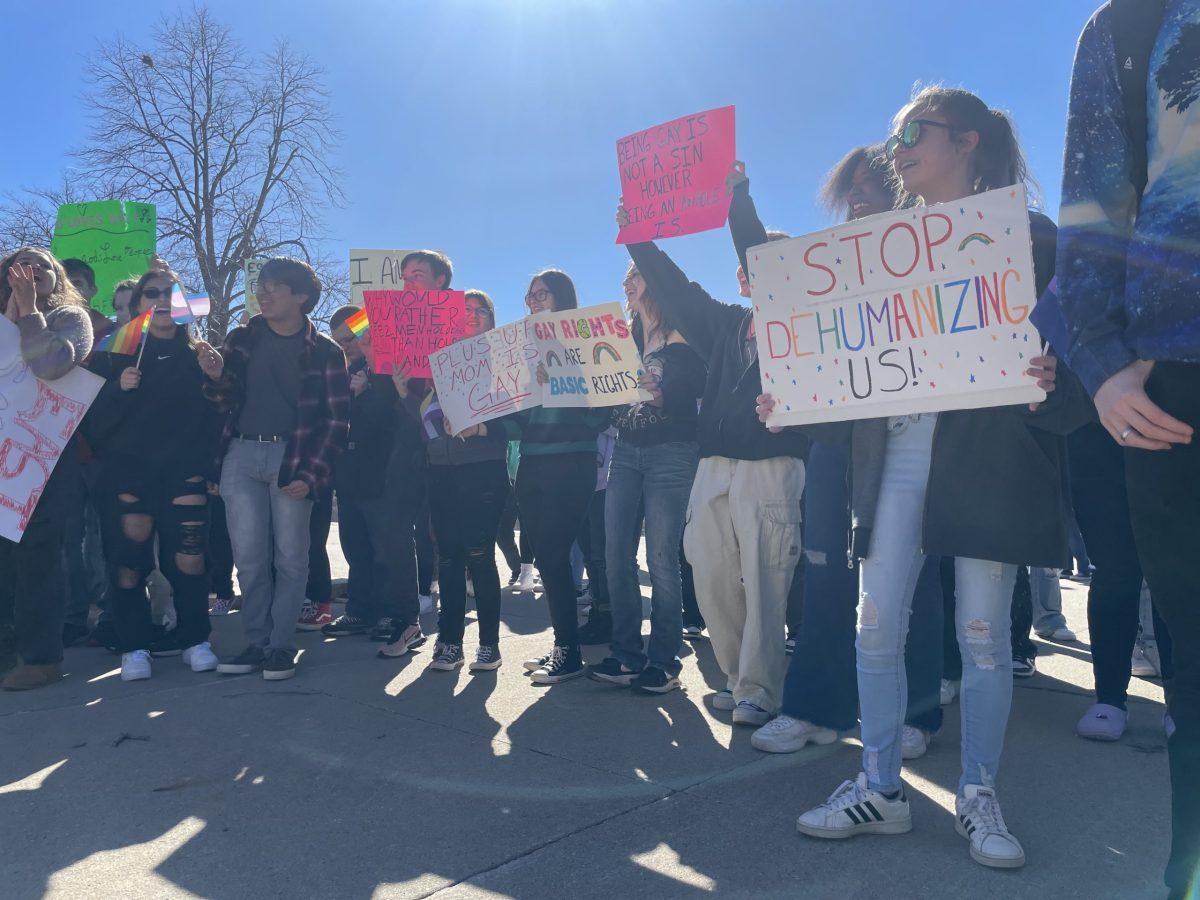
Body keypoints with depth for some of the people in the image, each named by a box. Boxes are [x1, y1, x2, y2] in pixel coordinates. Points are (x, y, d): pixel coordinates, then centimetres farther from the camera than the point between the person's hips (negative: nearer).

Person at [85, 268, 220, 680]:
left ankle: (194, 640, 7)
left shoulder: (198, 356, 10)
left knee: (189, 558, -8)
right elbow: (95, 417, 4)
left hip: (183, 474, 0)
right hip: (128, 472, 0)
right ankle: (135, 646, 7)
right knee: (129, 560, -6)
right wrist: (119, 388, -14)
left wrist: (208, 469, -2)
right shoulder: (116, 353, 10)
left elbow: (213, 416, 6)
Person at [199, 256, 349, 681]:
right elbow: (226, 404, 13)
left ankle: (281, 647, 9)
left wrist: (311, 474, -10)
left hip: (293, 458, -3)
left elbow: (337, 419, -1)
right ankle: (256, 643, 13)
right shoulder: (241, 338, 12)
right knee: (249, 557, 4)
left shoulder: (324, 351, 2)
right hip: (242, 456, 3)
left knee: (289, 556, 1)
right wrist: (216, 377, -9)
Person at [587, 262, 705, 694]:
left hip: (671, 451, -7)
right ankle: (627, 656, 13)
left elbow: (695, 387, -13)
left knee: (661, 559, -5)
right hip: (626, 451, 7)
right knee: (617, 557, 4)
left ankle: (663, 662, 6)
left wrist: (661, 395, -29)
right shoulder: (627, 337, 18)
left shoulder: (680, 336, -3)